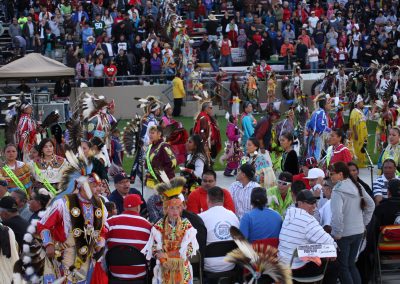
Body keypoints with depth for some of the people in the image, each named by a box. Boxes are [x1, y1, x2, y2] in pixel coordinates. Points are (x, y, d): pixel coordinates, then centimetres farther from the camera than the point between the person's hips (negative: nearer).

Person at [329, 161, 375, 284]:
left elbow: (337, 214, -27)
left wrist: (337, 233, -18)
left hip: (344, 234, -7)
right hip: (359, 232, 7)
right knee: (351, 264, 18)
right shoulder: (357, 187, 4)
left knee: (342, 267, 6)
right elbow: (371, 205, 14)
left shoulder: (338, 191, -19)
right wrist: (364, 222, 17)